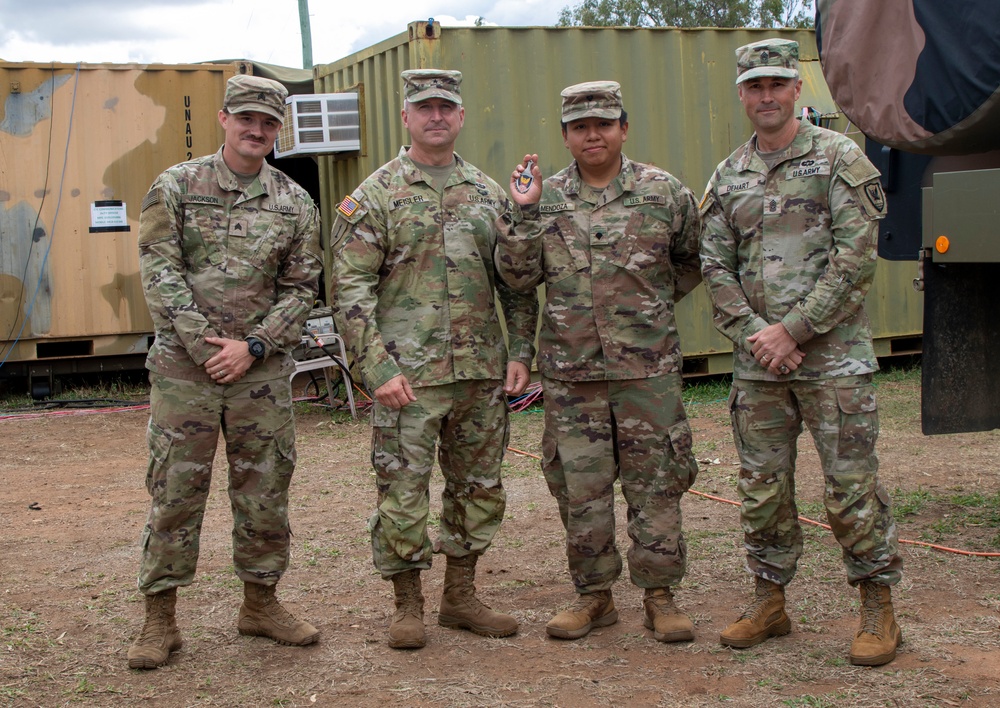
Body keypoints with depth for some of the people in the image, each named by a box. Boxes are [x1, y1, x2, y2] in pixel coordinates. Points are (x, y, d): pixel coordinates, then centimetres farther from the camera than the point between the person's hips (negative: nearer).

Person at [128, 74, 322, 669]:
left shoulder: (296, 204, 7)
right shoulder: (176, 187, 1)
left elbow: (301, 287, 5)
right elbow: (160, 271, -5)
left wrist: (252, 347, -8)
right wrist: (204, 344, -13)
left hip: (263, 369, 2)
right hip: (183, 366, -2)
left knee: (266, 489, 8)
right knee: (175, 490, 1)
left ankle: (261, 604, 24)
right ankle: (160, 620, 10)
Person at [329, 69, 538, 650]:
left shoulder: (490, 194, 11)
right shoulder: (376, 197, -3)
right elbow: (350, 289, -7)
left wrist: (520, 351, 4)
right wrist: (378, 368, -15)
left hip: (482, 371, 5)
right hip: (408, 374, -4)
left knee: (480, 489, 11)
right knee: (403, 490, 0)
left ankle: (461, 597, 25)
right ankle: (408, 607, 14)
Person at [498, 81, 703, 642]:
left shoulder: (664, 192, 2)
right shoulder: (546, 197, 5)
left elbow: (693, 261, 14)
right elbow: (519, 277, 0)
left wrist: (650, 304, 8)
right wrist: (525, 214, -10)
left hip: (648, 367, -1)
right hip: (570, 370, 2)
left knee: (656, 484, 3)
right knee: (579, 486, 7)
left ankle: (660, 596, 15)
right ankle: (594, 595, 21)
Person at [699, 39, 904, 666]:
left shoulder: (840, 159, -1)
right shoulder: (727, 178, 13)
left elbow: (856, 257, -9)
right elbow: (716, 268, 8)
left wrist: (793, 330, -13)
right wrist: (753, 332, -8)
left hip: (832, 355, -4)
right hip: (757, 361, 4)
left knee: (852, 487, -2)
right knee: (763, 489, 10)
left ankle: (879, 611, 11)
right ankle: (770, 603, 23)